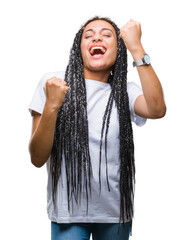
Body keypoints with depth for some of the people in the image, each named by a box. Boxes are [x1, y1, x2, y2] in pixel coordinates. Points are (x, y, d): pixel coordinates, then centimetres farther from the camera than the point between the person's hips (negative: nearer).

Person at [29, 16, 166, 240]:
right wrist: (51, 106, -22)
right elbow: (37, 159, -7)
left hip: (116, 212, 2)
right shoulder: (54, 82, -4)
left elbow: (157, 110, -23)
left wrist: (136, 47, -22)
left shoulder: (126, 92, 1)